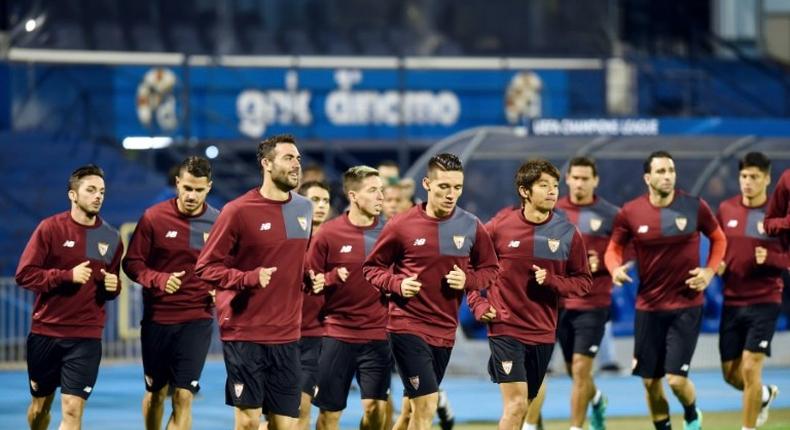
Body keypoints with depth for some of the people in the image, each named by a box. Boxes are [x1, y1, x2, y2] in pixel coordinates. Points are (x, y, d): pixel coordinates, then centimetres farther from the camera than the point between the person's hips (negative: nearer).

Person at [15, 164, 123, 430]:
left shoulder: (111, 238, 5)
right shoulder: (50, 228, -5)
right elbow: (24, 274, -9)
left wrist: (113, 287, -6)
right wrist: (67, 275, -19)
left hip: (86, 336, 1)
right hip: (45, 331, -1)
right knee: (40, 405, 14)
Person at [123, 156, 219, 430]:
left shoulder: (218, 222, -2)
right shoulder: (154, 217, -5)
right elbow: (132, 263, -2)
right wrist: (158, 279, -20)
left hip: (197, 320, -1)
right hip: (156, 318, 1)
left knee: (183, 397, -10)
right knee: (155, 392, 15)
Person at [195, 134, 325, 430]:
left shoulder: (304, 209, 11)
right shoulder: (239, 211, -8)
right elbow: (206, 267, -7)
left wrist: (310, 278, 6)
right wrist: (249, 278, -21)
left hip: (287, 335, 5)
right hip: (245, 334, -5)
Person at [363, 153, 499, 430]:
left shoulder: (471, 227, 2)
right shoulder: (401, 225, -8)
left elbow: (490, 270, 12)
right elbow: (372, 268, 2)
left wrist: (468, 280, -9)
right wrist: (396, 284, -17)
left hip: (445, 331, 5)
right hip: (408, 327, -5)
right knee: (427, 405, -14)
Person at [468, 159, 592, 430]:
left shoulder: (567, 233, -1)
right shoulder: (500, 226, -6)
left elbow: (584, 281, 4)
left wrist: (552, 281, -13)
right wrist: (478, 304, -3)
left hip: (543, 334, 3)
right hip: (505, 329, -3)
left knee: (523, 406, 13)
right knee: (515, 405, -14)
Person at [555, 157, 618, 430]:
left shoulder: (611, 215, -5)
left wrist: (601, 264, -17)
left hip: (593, 305, -4)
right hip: (560, 303, 4)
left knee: (580, 369, -10)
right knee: (573, 370, 14)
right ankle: (596, 399, 46)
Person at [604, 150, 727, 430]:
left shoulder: (695, 207, -6)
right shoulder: (630, 213, -5)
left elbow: (719, 239, 10)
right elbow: (614, 247, 10)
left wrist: (710, 271, -4)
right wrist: (615, 269, -12)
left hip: (686, 305, -2)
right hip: (648, 307, 2)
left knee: (676, 380, -8)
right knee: (650, 381, 6)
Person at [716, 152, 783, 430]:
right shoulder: (726, 209, 4)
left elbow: (786, 259, -6)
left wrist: (770, 258, -24)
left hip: (764, 302, -5)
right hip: (731, 301, 5)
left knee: (750, 368, -11)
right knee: (731, 373, 10)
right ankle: (765, 395, 42)